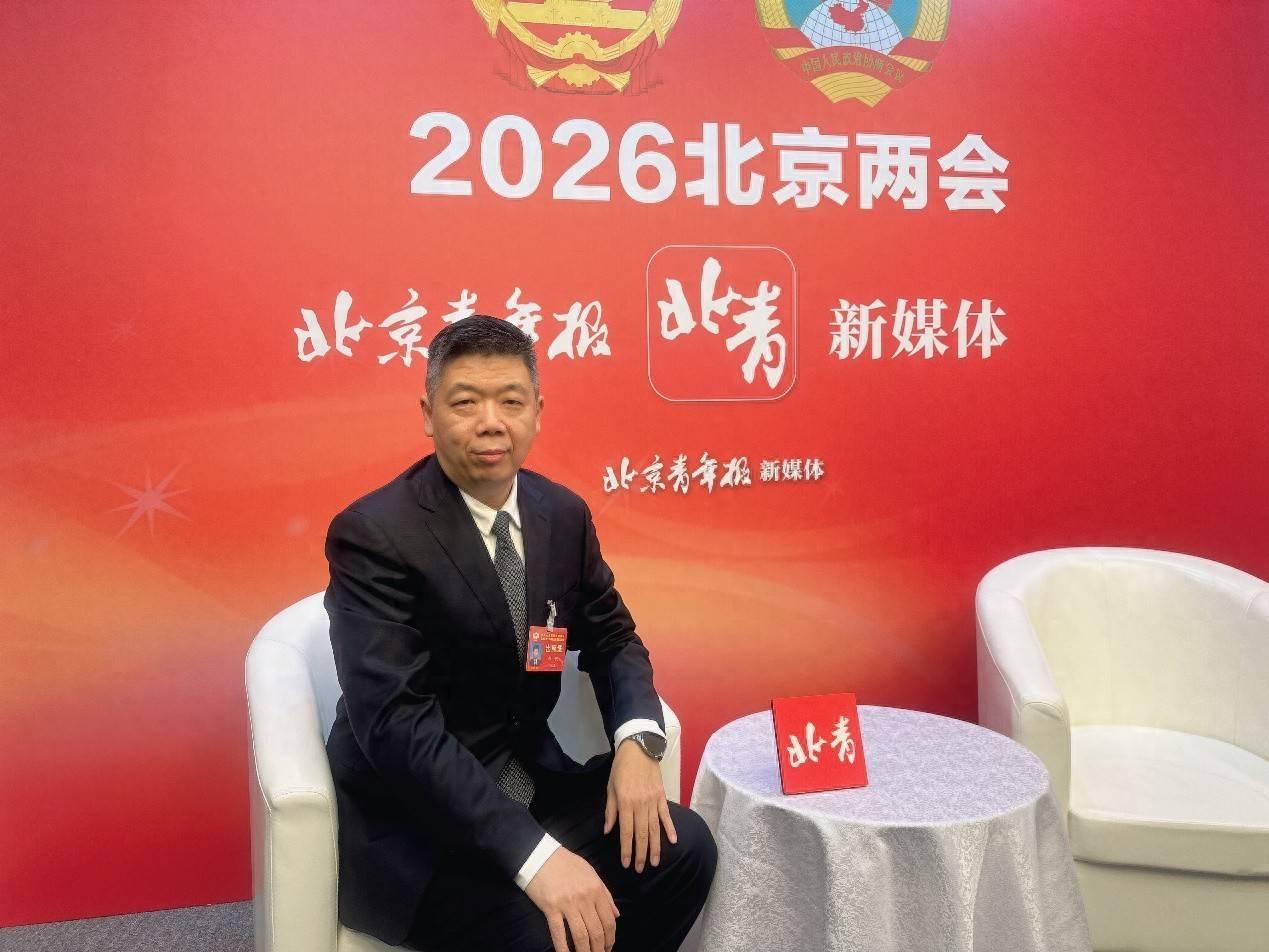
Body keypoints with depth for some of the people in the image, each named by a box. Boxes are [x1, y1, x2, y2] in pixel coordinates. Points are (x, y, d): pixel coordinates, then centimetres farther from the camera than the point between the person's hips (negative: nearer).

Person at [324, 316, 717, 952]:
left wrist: (636, 739, -10)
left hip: (531, 784, 6)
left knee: (684, 850, -10)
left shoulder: (564, 513, 0)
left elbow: (612, 638, 11)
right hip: (411, 822, -6)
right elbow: (398, 724, -27)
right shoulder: (373, 534, -19)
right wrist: (536, 855, -35)